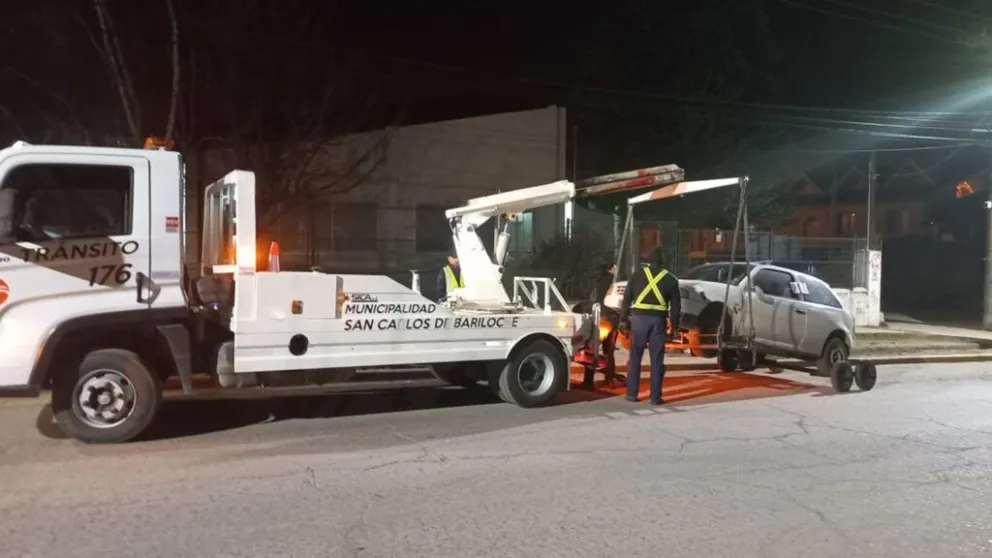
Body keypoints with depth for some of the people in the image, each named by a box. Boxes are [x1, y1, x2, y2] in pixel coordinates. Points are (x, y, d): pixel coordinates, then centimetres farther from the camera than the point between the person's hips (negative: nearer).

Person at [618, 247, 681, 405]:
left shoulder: (637, 275, 6)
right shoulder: (670, 279, 7)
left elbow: (626, 299, 5)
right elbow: (676, 305, 7)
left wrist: (623, 319, 10)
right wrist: (675, 325, 11)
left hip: (639, 318, 0)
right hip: (658, 320, 0)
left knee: (635, 357, 8)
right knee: (657, 359, 4)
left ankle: (632, 393, 9)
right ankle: (655, 396, 4)